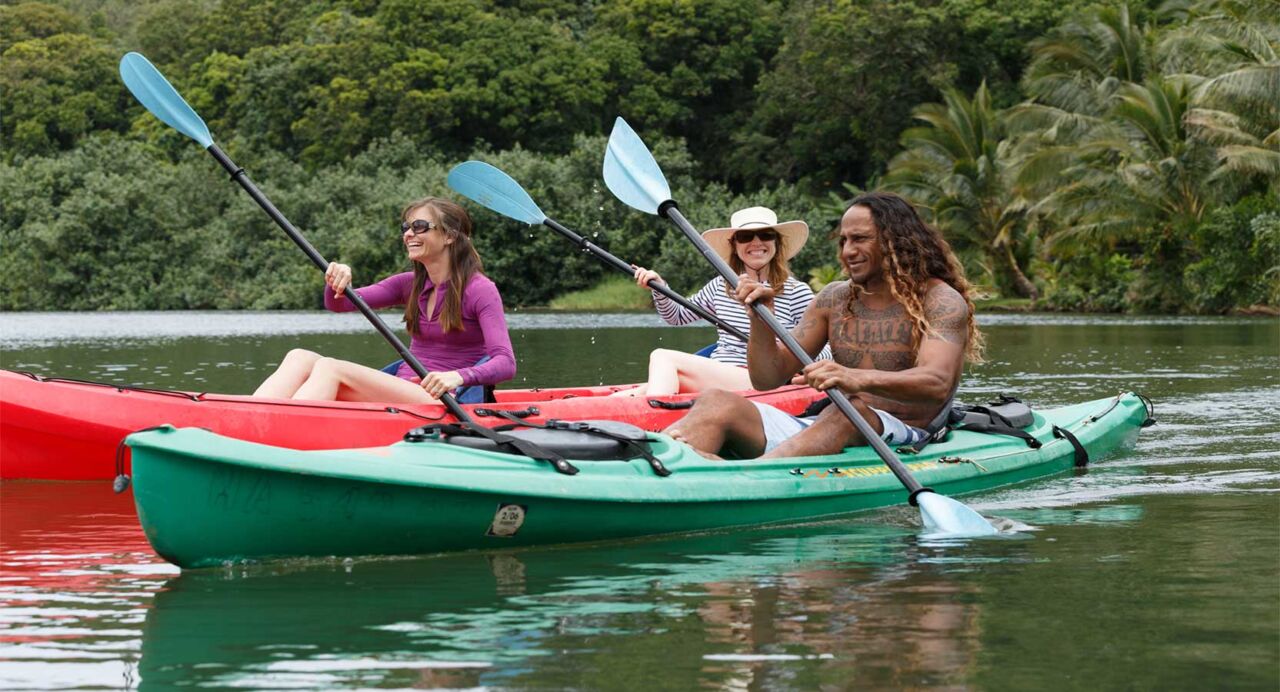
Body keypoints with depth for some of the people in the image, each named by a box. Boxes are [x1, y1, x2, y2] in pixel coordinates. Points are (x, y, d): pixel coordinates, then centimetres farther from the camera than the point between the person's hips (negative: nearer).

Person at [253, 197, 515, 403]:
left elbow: (506, 364, -15)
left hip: (443, 401, -7)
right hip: (399, 390, 7)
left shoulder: (480, 289, -4)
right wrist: (338, 283, -11)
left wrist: (457, 376, -34)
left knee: (330, 367, -26)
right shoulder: (411, 285, 17)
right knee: (301, 358, -14)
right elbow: (338, 304, 14)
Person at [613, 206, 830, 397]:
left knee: (663, 358, -25)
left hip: (760, 383, -5)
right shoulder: (720, 287, 18)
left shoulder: (797, 293, 2)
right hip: (712, 379, 6)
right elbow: (677, 316, 32)